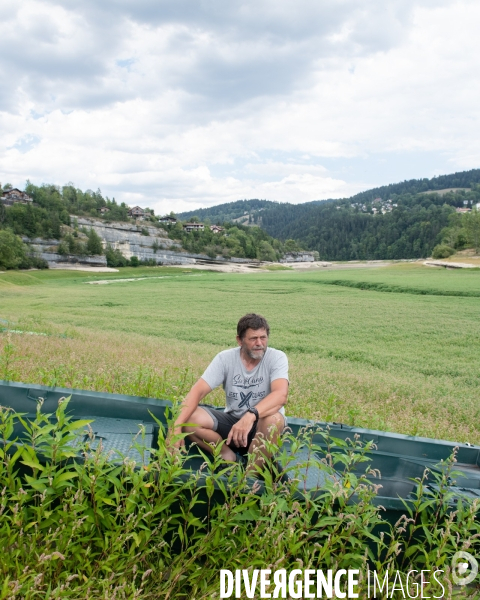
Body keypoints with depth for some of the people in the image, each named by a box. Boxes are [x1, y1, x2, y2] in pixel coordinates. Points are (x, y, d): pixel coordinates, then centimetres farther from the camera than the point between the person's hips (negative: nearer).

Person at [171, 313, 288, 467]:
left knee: (274, 419, -37)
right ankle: (232, 459, -2)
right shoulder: (225, 358, -9)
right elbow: (198, 391, -17)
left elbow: (281, 395, -31)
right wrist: (176, 426, -32)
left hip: (261, 425, -2)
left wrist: (250, 416, -48)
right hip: (232, 420, 2)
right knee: (190, 419, -21)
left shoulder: (277, 358, -15)